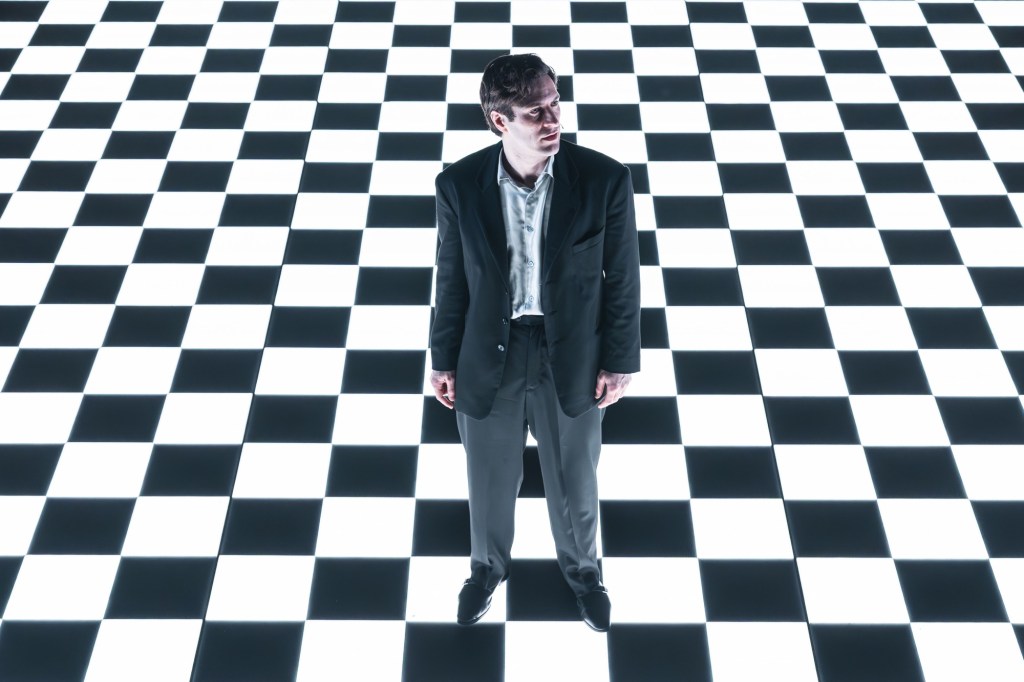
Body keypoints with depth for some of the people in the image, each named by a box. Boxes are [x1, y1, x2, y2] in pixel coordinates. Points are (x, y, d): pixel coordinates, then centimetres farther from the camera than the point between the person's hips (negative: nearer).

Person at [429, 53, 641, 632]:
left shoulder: (605, 179, -19)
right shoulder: (459, 184, -16)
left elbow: (623, 276, -7)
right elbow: (453, 279, -3)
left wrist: (620, 360, -2)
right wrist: (444, 359, 4)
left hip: (572, 355, 0)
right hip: (488, 356, 1)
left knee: (574, 477, 22)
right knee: (491, 478, 22)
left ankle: (582, 566, 52)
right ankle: (489, 564, 53)